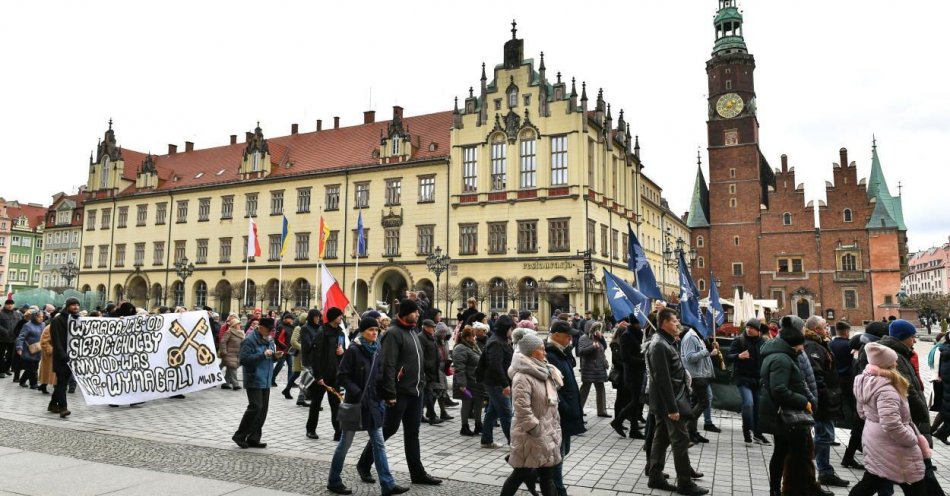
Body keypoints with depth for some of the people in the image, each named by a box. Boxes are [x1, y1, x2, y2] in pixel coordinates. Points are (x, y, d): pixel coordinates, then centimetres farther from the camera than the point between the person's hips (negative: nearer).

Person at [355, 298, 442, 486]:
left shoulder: (413, 332, 14)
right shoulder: (393, 333, -14)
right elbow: (387, 365, -20)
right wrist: (390, 393, -23)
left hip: (416, 391, 8)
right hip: (400, 392, -8)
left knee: (412, 433, 12)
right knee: (389, 428, 2)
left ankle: (417, 473, 18)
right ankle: (363, 464, 19)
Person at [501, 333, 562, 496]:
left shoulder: (543, 372, 10)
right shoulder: (522, 377, -20)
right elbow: (522, 409, -26)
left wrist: (554, 428, 15)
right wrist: (537, 431, -22)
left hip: (547, 433, 8)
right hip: (531, 436, -8)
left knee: (548, 474, 14)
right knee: (522, 474, 4)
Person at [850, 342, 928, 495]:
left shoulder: (866, 382, 4)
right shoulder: (886, 390, -27)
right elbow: (891, 425, -33)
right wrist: (914, 439, -18)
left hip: (874, 443, 9)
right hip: (892, 449, -9)